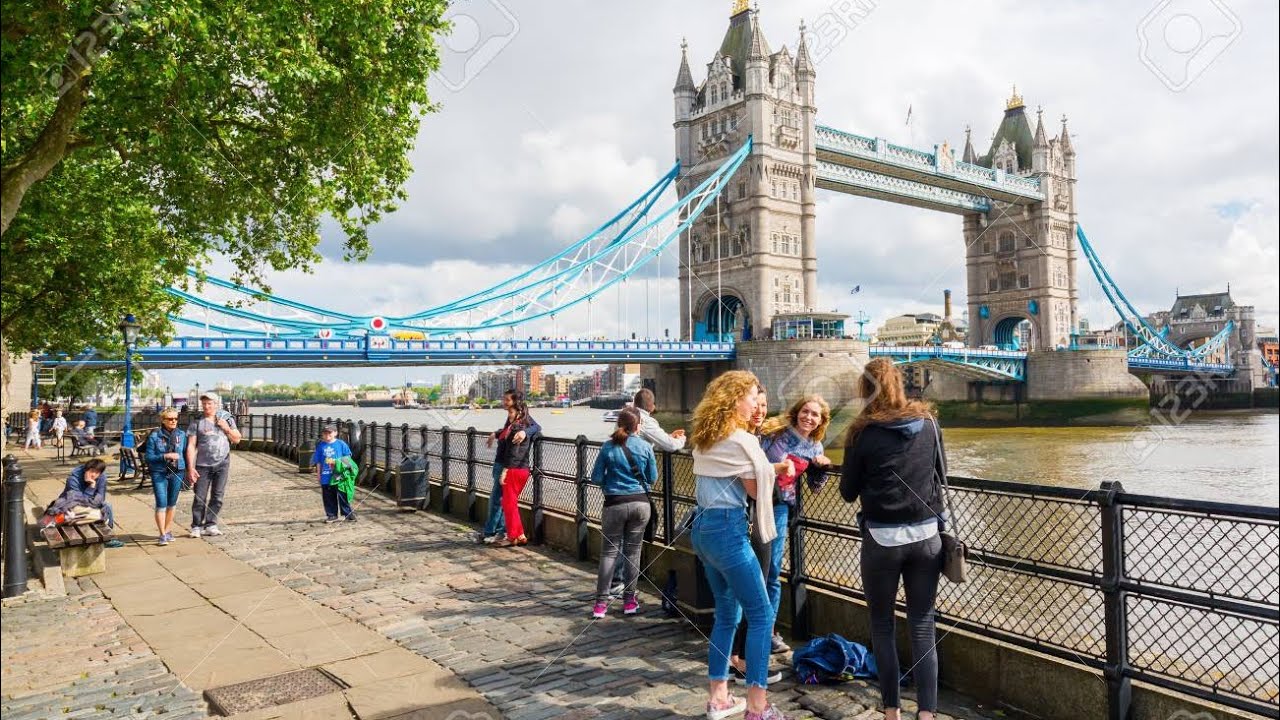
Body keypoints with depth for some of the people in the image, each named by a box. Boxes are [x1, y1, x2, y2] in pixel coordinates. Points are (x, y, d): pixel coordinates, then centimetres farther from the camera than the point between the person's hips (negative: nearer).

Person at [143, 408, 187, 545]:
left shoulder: (182, 435, 3)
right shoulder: (154, 436, -5)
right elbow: (148, 457, -5)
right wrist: (165, 456, -19)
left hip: (177, 472, 3)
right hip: (159, 473, -3)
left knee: (172, 503, 13)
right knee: (161, 504, -7)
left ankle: (168, 530, 28)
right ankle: (163, 535, 1)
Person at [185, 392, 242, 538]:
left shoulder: (227, 418, 8)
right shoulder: (196, 422, 2)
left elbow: (237, 439, 13)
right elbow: (191, 446, -1)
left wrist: (227, 428, -6)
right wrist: (190, 467, -8)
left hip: (222, 464, 2)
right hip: (203, 465, -1)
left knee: (217, 496, 2)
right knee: (200, 497, -2)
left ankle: (210, 525, 10)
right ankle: (196, 526, 10)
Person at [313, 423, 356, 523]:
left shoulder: (341, 444, -1)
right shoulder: (321, 446, 6)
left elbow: (347, 457, 4)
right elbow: (318, 462, 12)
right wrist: (318, 473, 10)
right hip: (326, 477, 3)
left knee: (342, 495, 0)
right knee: (328, 497, 9)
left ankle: (348, 514, 9)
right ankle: (332, 515, 19)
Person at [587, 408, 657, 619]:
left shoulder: (608, 447, -5)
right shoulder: (645, 447, -3)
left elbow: (596, 478, -3)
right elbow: (653, 478, 5)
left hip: (615, 504, -1)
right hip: (640, 504, 1)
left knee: (609, 551, 6)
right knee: (633, 551, 10)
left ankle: (601, 602, 3)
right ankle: (629, 600, 15)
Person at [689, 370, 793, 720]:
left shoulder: (705, 439, 13)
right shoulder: (741, 440, -14)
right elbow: (755, 488, -8)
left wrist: (772, 469, 8)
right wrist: (775, 469, 11)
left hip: (703, 526, 9)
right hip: (728, 528, -9)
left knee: (727, 613, 17)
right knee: (761, 614, -1)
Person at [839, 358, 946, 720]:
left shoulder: (864, 433, -9)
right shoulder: (928, 422, 1)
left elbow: (848, 492, -3)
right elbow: (941, 472, 14)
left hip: (882, 538, -3)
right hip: (926, 535, 3)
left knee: (882, 624, 12)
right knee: (923, 626, 9)